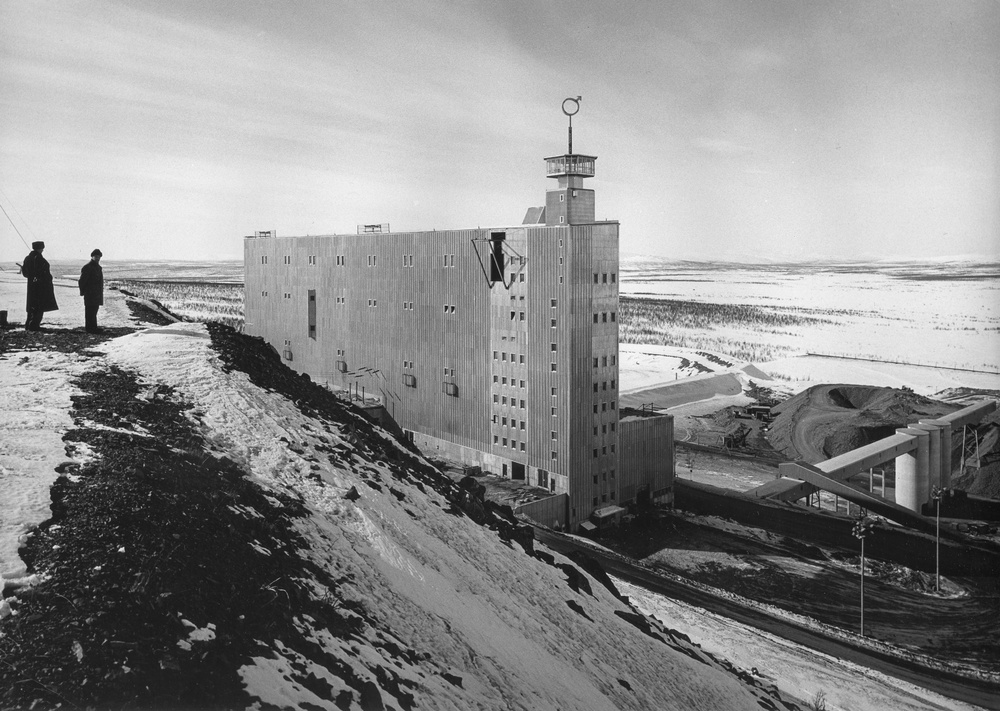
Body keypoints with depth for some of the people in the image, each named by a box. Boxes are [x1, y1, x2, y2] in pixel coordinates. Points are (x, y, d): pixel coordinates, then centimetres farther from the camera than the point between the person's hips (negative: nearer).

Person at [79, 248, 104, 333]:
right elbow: (82, 281, -13)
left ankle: (94, 328, 20)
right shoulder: (87, 267, -12)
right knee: (90, 311, -6)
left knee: (94, 310, 13)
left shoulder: (98, 267, 17)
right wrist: (82, 292, -11)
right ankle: (90, 329, -3)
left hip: (96, 294, 9)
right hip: (90, 294, -9)